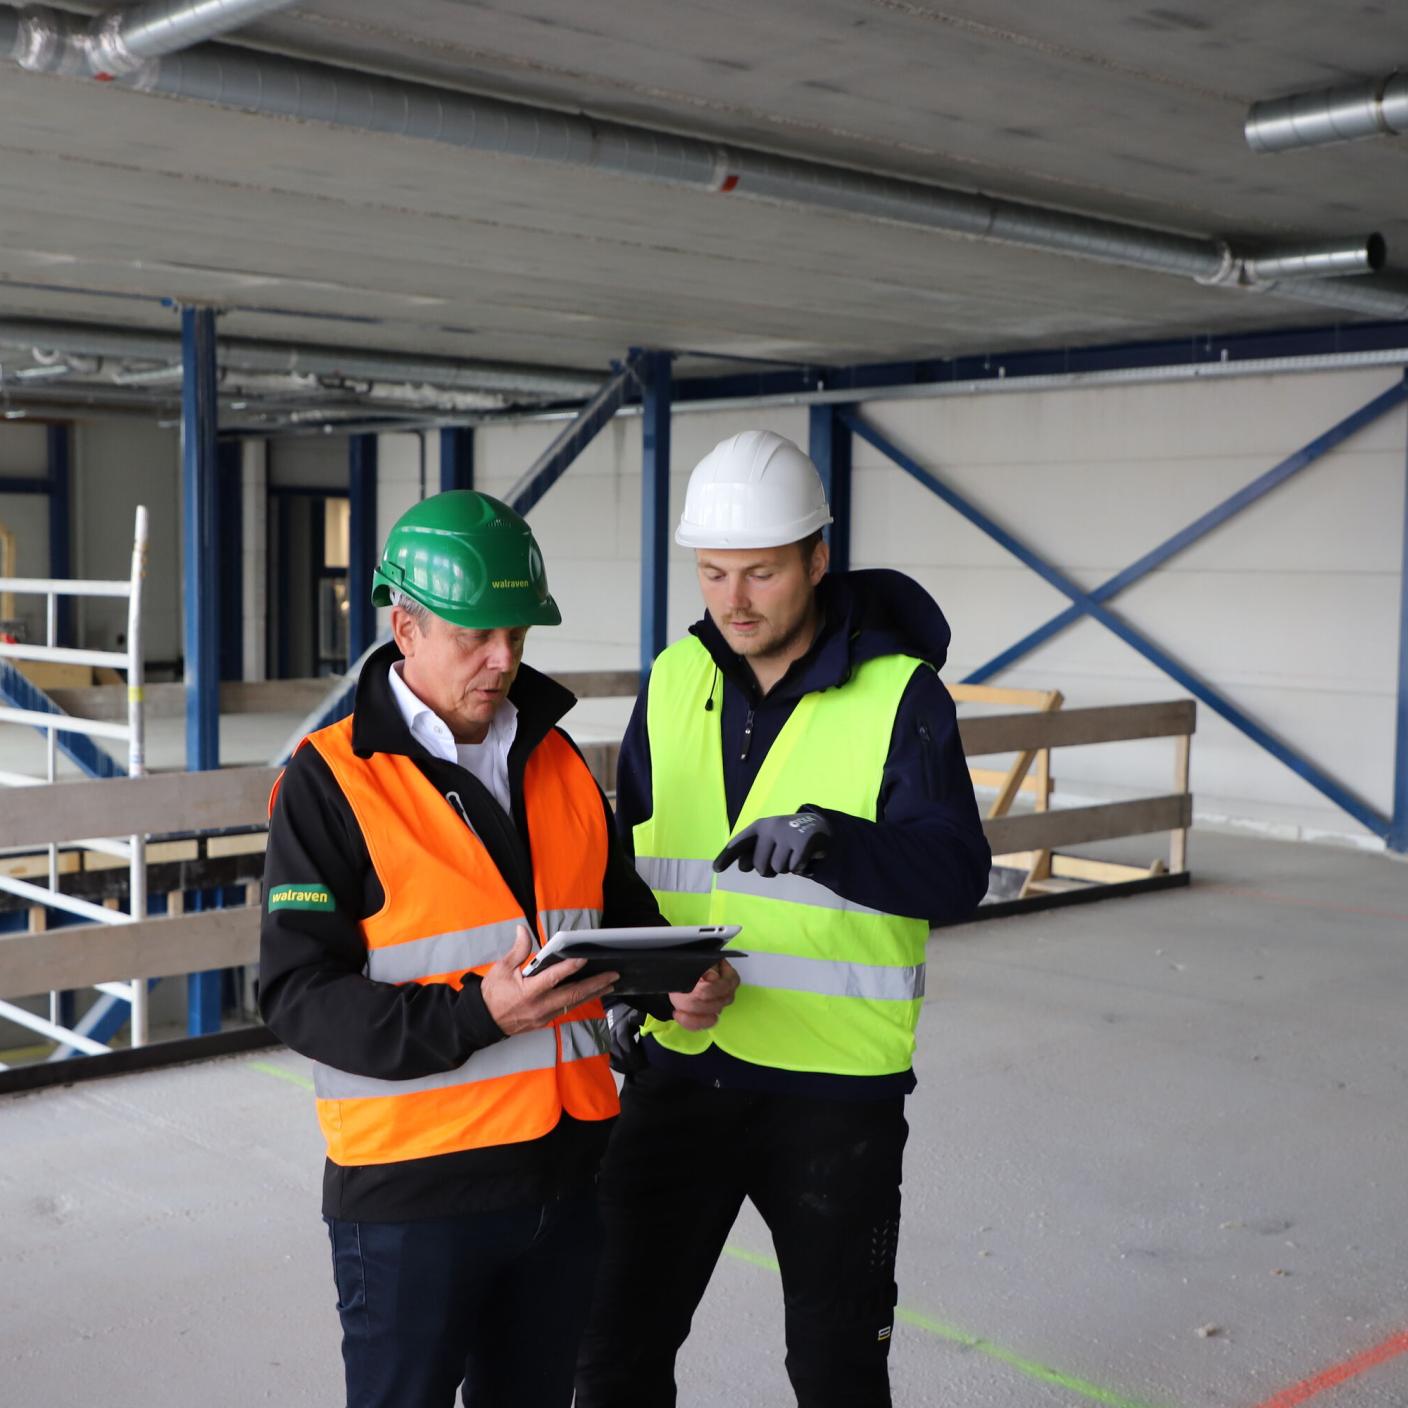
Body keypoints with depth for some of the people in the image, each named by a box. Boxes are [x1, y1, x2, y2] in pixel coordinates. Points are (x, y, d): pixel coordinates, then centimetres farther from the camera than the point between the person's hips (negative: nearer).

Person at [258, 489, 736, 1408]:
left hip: (565, 1168, 6)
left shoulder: (555, 758, 8)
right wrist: (477, 1015, -26)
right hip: (413, 1185, -5)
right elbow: (298, 995, -15)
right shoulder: (332, 781, -10)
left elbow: (622, 911, 16)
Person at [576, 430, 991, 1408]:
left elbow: (957, 877, -18)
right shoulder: (674, 681, 3)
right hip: (681, 1066, 4)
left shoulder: (899, 694, -10)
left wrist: (829, 838, -35)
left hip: (835, 1088, -3)